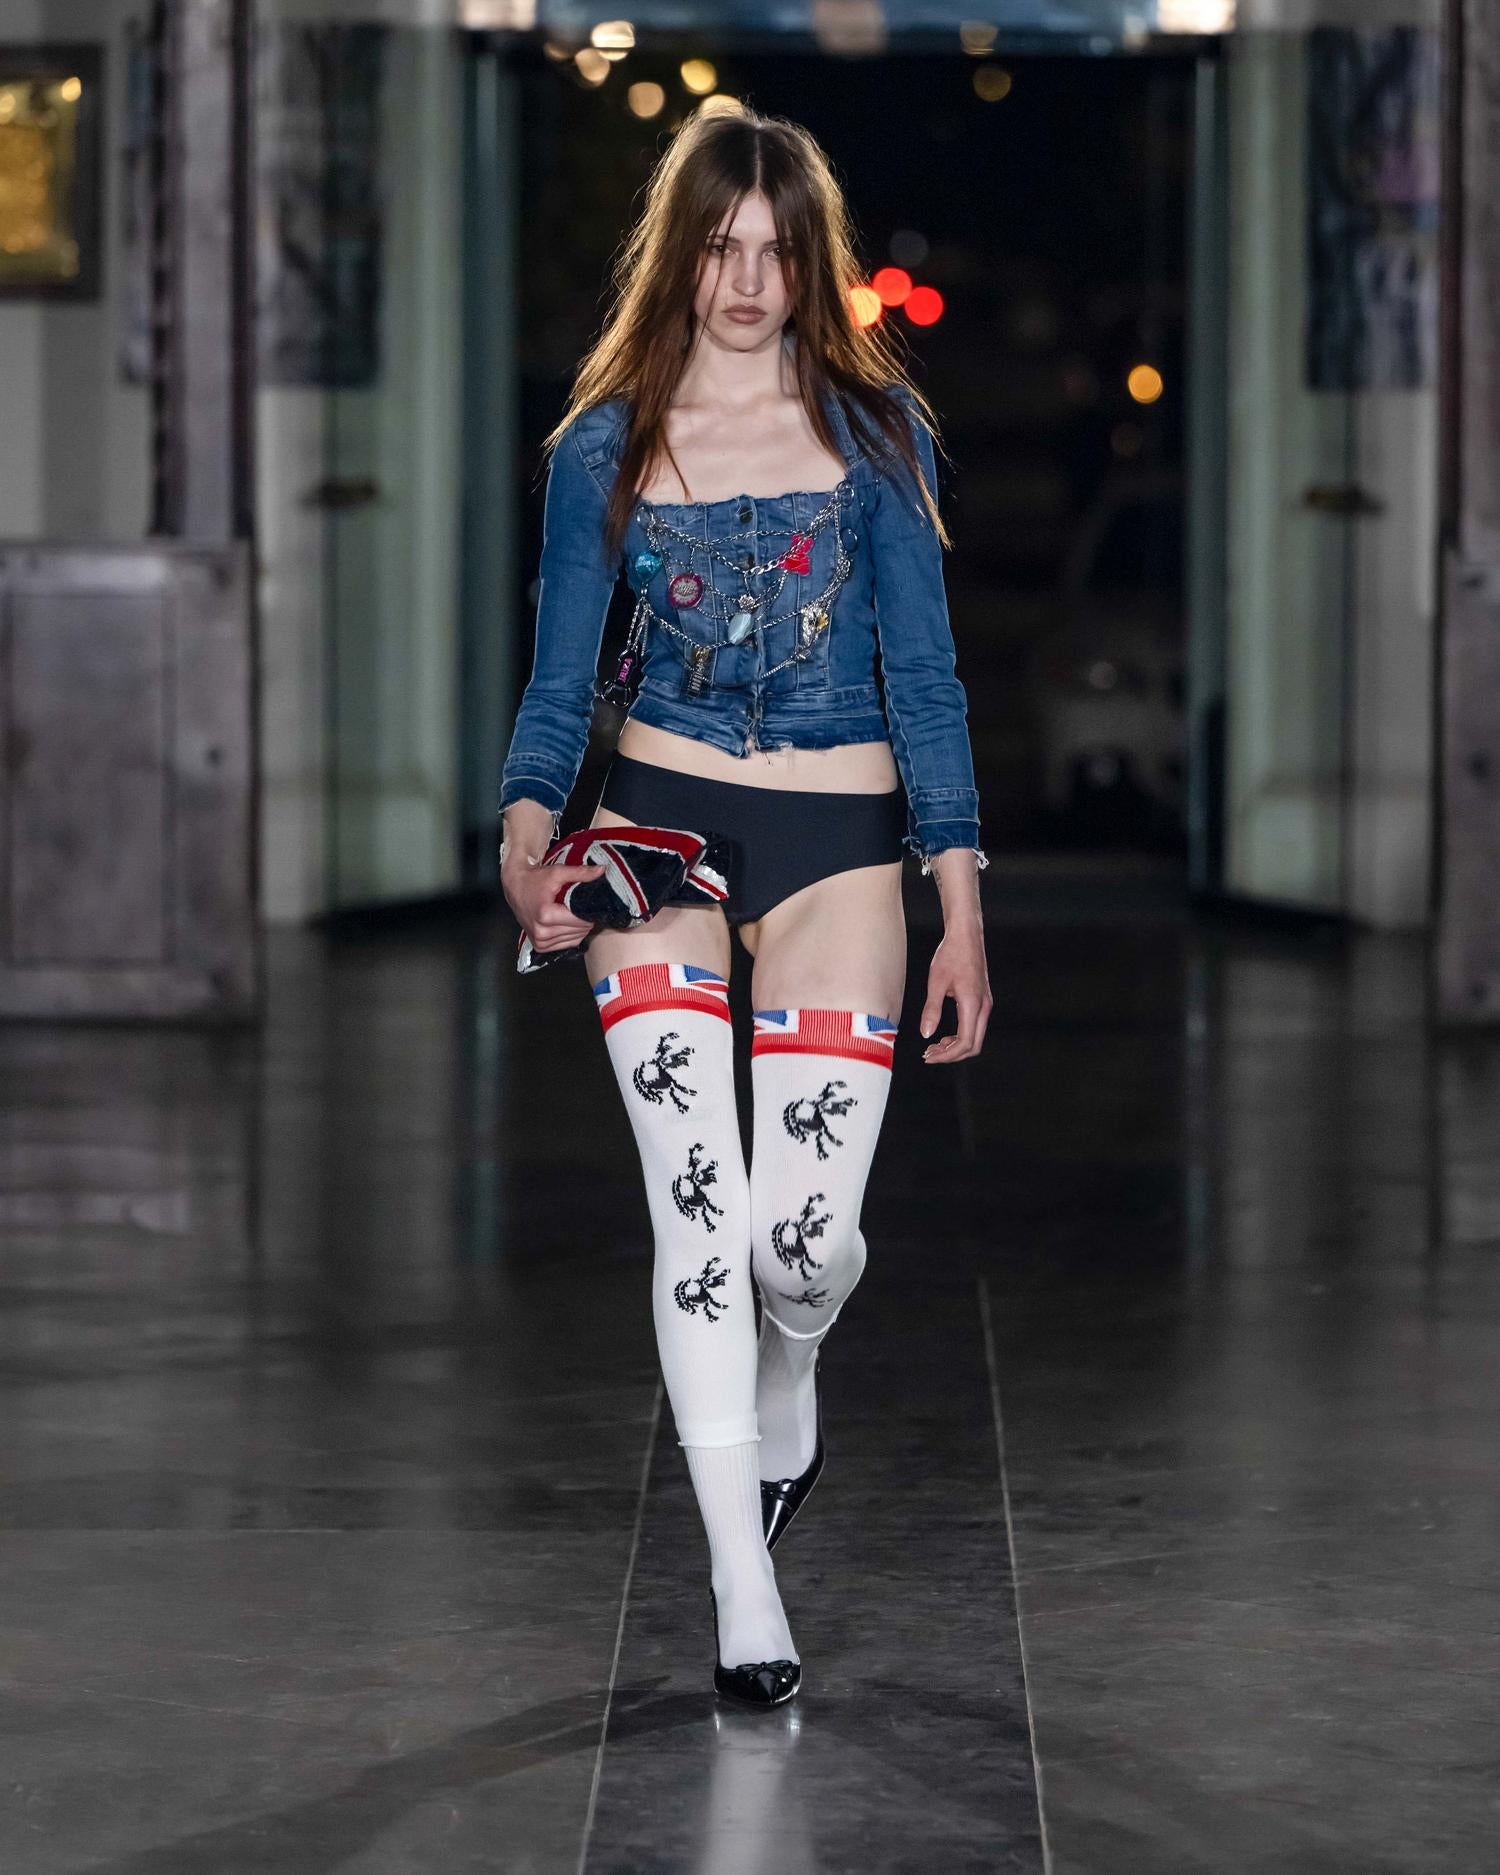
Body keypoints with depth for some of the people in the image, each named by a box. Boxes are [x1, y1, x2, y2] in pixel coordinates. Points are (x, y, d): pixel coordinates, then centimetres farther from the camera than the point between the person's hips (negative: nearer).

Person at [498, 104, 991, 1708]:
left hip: (837, 841, 0)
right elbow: (559, 681, 6)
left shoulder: (875, 427, 5)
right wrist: (528, 840, -14)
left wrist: (962, 913, 0)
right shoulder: (605, 446, 6)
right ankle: (742, 1582, -6)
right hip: (658, 824, 0)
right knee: (698, 1201, -13)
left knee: (807, 1233, -7)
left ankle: (787, 1374, 31)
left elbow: (924, 674, 5)